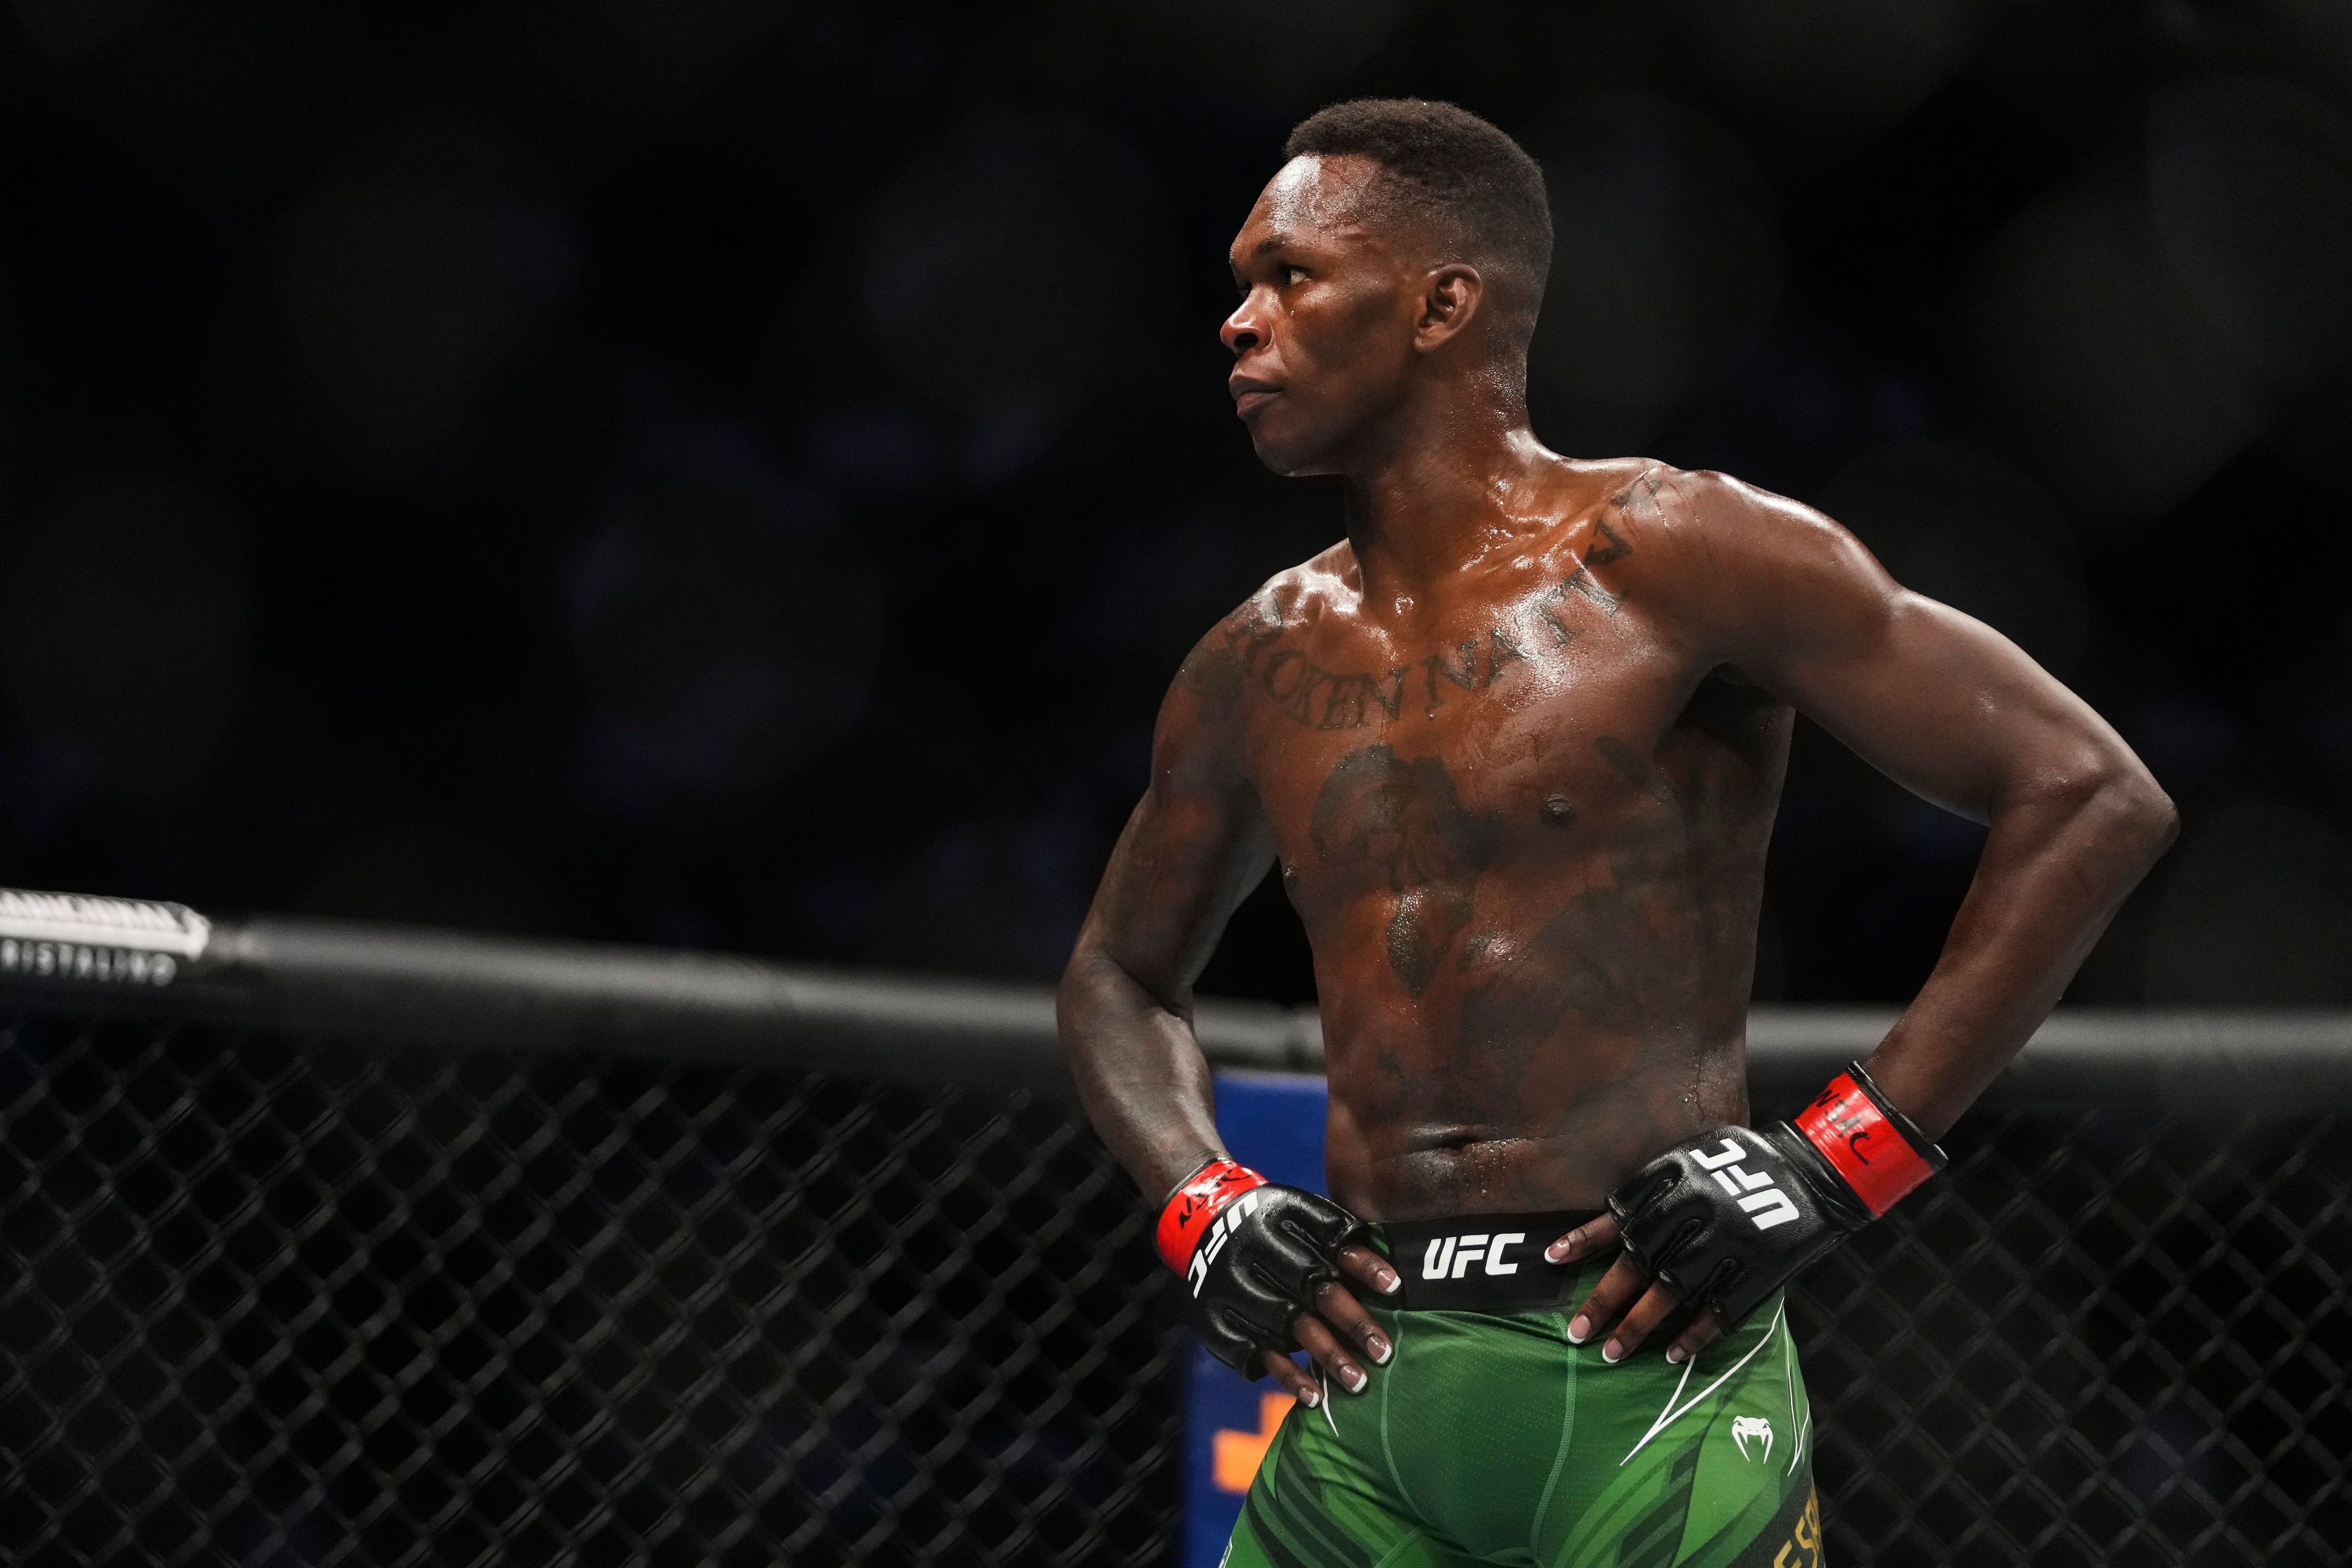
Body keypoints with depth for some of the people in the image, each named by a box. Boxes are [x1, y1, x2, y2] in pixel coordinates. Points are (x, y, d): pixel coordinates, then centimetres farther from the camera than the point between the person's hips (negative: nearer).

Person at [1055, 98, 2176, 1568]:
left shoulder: (1670, 560, -3)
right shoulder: (1258, 668, 14)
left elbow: (2093, 799, -7)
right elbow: (1122, 976, 31)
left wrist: (1839, 1159, -10)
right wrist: (1198, 1207, 9)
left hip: (1650, 1384, -5)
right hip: (1362, 1416, 5)